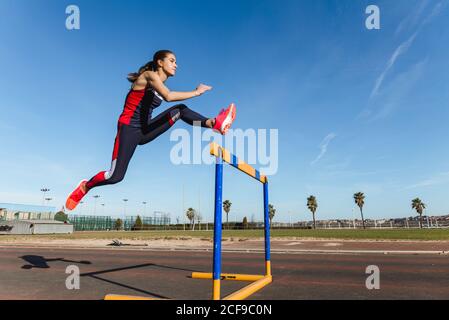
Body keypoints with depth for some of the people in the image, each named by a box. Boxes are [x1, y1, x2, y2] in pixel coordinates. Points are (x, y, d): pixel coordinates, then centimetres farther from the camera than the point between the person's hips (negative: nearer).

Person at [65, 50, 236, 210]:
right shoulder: (150, 75, -9)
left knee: (180, 109, -9)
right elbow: (168, 96, -29)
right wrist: (196, 92, -22)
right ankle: (85, 186, 15)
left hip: (144, 130, 8)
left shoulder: (160, 84, 15)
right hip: (129, 128, -7)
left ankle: (214, 123, -28)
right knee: (116, 176, -12)